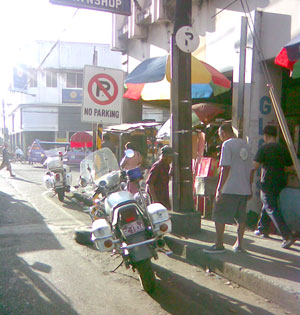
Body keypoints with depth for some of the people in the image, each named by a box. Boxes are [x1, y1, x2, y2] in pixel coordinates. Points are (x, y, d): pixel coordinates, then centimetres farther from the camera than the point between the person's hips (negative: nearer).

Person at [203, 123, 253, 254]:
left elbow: (225, 168, -17)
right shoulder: (246, 145, 13)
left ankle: (219, 245, 7)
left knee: (219, 216, 3)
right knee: (241, 217, 14)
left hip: (229, 189, -7)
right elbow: (250, 169, 15)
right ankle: (239, 244, 19)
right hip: (244, 189, 7)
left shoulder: (227, 145, -9)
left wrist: (219, 189, -15)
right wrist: (249, 187, 23)